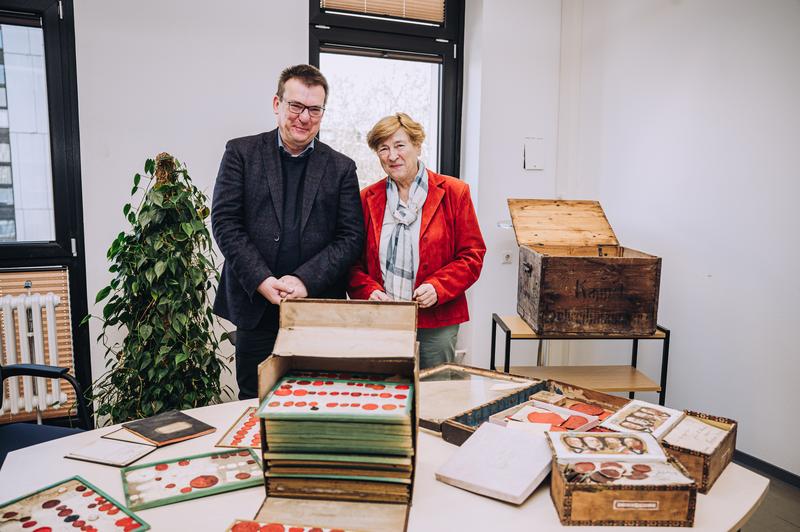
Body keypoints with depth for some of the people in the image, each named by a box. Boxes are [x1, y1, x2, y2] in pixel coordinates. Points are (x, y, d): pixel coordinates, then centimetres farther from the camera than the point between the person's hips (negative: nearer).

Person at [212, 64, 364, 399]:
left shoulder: (341, 168, 6)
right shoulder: (242, 153, 4)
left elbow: (352, 236, 0)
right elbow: (224, 221, -3)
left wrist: (305, 280, -13)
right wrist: (261, 280, -14)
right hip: (256, 308, 0)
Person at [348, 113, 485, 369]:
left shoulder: (453, 192, 1)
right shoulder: (367, 198, 8)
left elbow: (473, 254, 0)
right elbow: (353, 260, 10)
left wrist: (438, 287, -13)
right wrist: (368, 290, -9)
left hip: (435, 322, -1)